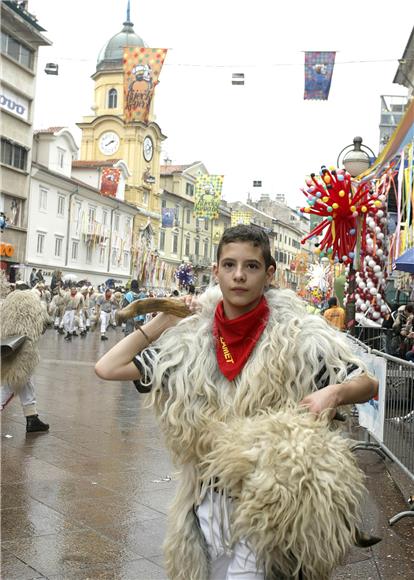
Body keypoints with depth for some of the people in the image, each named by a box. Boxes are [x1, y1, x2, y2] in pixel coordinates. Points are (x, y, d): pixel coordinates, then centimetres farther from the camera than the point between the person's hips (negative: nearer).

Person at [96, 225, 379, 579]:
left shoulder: (297, 335, -12)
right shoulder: (191, 339, -4)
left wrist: (333, 393, -27)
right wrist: (164, 320, -4)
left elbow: (368, 385, -6)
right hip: (209, 495, 4)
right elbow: (107, 369, -6)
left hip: (267, 496, -3)